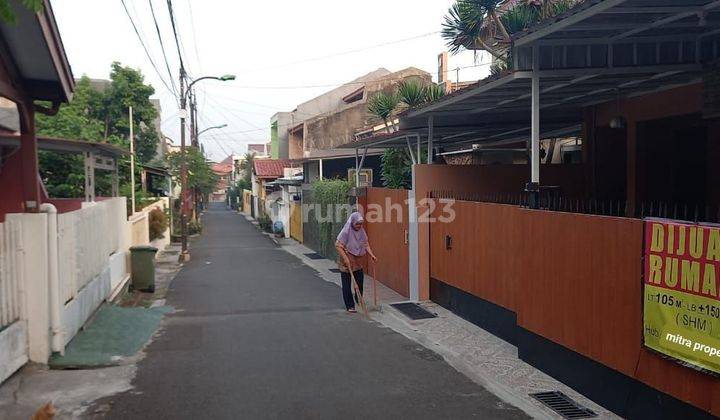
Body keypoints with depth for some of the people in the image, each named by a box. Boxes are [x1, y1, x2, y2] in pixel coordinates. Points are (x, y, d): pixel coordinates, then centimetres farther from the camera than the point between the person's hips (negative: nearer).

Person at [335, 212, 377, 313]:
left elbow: (366, 244, 8)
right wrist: (345, 258, -24)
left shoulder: (361, 231, 0)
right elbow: (338, 245, -20)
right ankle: (349, 306, 12)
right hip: (346, 262, -6)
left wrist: (371, 255, -5)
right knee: (347, 284, 3)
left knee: (360, 281, 14)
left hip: (358, 261, 6)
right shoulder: (346, 231, -19)